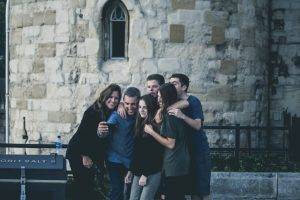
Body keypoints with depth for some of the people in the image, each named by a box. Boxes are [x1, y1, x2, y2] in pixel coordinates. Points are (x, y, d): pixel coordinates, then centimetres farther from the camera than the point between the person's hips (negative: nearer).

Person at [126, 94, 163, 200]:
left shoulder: (156, 126, -10)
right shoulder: (140, 125, 13)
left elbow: (155, 153, -13)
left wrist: (145, 174, -14)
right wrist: (130, 171, 14)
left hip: (152, 172, -7)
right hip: (138, 171, 7)